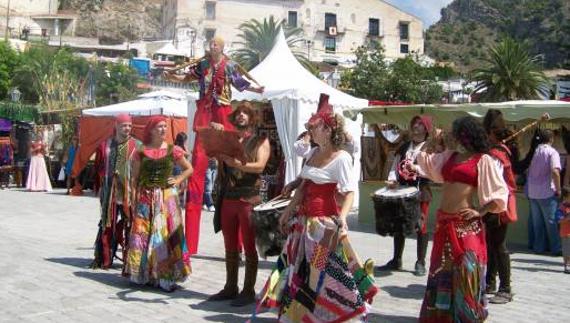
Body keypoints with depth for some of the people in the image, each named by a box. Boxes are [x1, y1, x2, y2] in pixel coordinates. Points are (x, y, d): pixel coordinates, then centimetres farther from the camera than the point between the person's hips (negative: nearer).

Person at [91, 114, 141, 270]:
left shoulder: (137, 146, -1)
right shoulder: (105, 145, 7)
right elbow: (98, 167, 15)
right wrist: (105, 179, 6)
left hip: (130, 193, -2)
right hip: (110, 194, 2)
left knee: (130, 227, 0)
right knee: (107, 226, 9)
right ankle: (103, 259, 19)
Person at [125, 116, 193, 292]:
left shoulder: (173, 150, 3)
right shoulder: (141, 151, 3)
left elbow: (189, 169, 13)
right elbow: (135, 178, 6)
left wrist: (178, 180, -1)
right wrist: (135, 198, -2)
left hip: (167, 197, 0)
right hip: (145, 198, 1)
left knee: (166, 235, 0)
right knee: (143, 235, 3)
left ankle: (166, 276, 7)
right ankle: (145, 275, 15)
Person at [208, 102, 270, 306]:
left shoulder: (260, 140, 2)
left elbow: (259, 166, -13)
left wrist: (236, 163, -24)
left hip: (249, 199, -5)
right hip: (228, 198, 5)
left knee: (249, 248, 1)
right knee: (230, 248, 12)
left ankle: (249, 291, 8)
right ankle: (230, 287, 21)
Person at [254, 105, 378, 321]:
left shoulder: (341, 158, -13)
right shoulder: (313, 152, 10)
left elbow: (350, 192, -20)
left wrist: (342, 219, -35)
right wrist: (288, 211, 20)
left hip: (326, 222, -8)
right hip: (304, 219, 8)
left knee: (327, 272, -3)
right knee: (300, 269, 16)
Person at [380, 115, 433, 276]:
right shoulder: (404, 147, 15)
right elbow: (395, 166, 14)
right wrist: (392, 179, -3)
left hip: (421, 192, -6)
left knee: (421, 225, 0)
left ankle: (420, 263, 10)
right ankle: (396, 260, 23)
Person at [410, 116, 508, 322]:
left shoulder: (482, 160, -7)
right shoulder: (449, 156, 11)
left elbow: (501, 192, -8)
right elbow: (426, 163, 28)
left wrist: (480, 211, -13)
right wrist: (432, 141, 16)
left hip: (466, 225, -7)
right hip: (443, 221, 7)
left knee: (465, 274, -2)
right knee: (442, 272, 13)